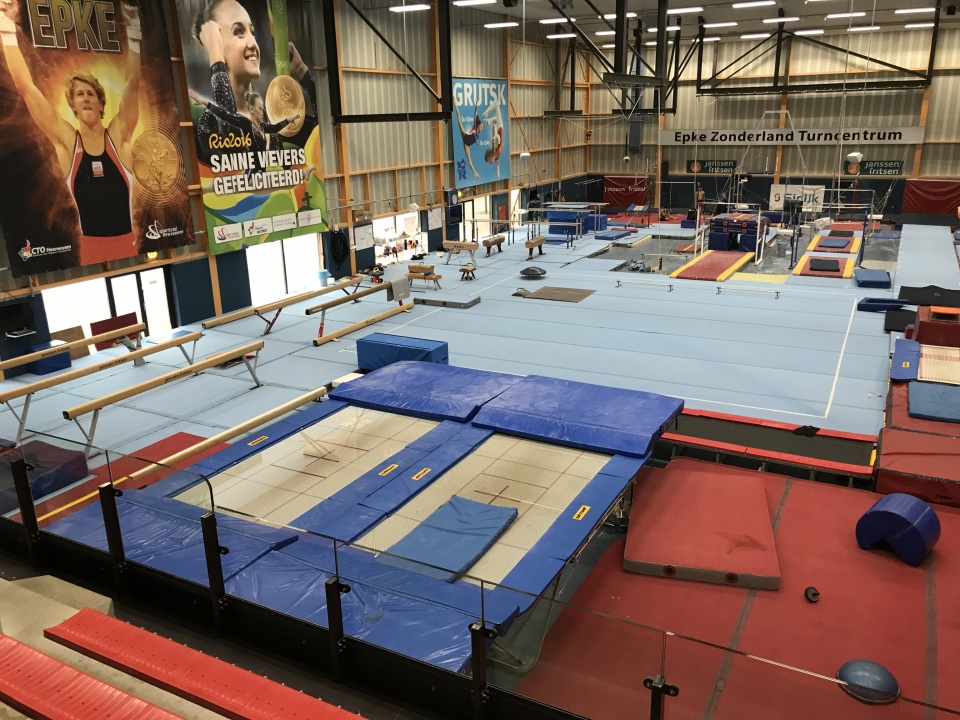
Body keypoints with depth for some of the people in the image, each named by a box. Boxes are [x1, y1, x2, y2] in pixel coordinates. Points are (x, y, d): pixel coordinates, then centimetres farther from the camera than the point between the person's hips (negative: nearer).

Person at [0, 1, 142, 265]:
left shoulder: (118, 136, 4)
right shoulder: (66, 140, 3)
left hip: (129, 246, 0)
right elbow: (25, 87, 2)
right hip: (89, 250, 0)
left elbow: (133, 84, -2)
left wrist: (133, 30, -7)